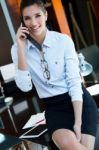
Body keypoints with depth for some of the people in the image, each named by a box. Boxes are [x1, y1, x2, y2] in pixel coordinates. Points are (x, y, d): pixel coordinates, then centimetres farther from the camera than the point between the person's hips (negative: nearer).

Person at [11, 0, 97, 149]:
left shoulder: (64, 40, -9)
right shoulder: (17, 49, -4)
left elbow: (74, 81, -12)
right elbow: (25, 86, -14)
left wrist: (78, 122, -19)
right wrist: (21, 49, -20)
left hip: (80, 101, 0)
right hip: (53, 106, 1)